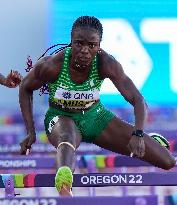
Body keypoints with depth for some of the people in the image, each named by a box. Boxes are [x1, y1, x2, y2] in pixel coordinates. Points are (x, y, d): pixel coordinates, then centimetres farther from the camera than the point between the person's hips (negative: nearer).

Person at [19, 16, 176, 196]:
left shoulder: (106, 64, -24)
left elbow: (137, 100, -23)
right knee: (67, 138, -44)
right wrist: (30, 132, -12)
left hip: (95, 115, 2)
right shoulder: (52, 65, -26)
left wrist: (138, 134, -41)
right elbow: (25, 89, -6)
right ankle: (63, 184, -77)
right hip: (61, 117, -2)